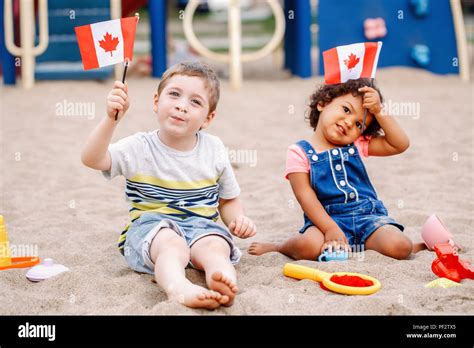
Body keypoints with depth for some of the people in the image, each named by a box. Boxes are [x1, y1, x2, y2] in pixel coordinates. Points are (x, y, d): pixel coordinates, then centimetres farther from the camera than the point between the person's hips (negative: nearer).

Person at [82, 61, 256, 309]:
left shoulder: (214, 150, 8)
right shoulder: (140, 149, -1)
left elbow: (228, 200, 18)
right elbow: (92, 159, -16)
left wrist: (238, 219, -5)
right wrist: (112, 119, -29)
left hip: (201, 225, 3)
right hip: (152, 226, -3)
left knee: (215, 246, -32)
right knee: (171, 244, -37)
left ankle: (223, 281, -63)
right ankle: (178, 289, -67)